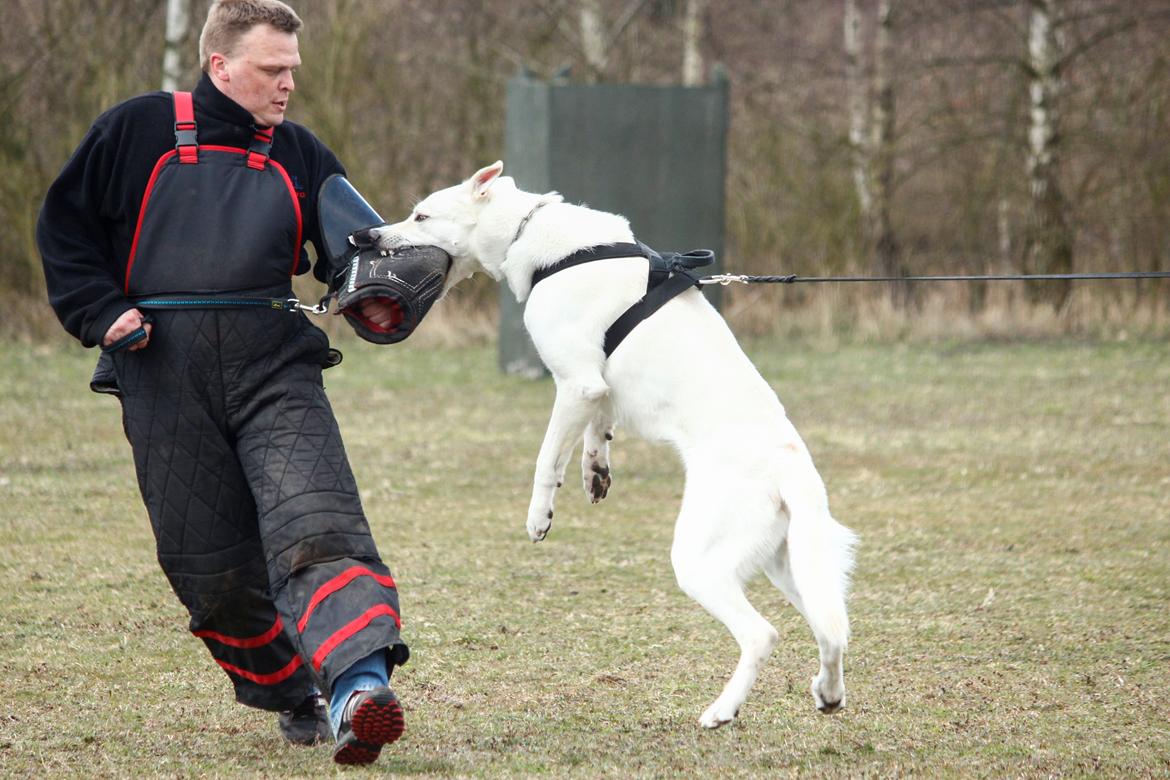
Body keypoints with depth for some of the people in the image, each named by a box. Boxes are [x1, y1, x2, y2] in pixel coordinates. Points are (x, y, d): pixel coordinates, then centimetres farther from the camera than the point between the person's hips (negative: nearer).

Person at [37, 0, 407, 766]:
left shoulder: (300, 155, 14)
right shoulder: (139, 131, 6)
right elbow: (66, 228, 12)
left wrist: (375, 298, -8)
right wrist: (102, 312, -2)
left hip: (274, 366, 1)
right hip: (165, 379, -1)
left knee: (316, 527, -21)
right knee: (210, 564, 2)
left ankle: (359, 685, -37)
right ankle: (292, 698, 22)